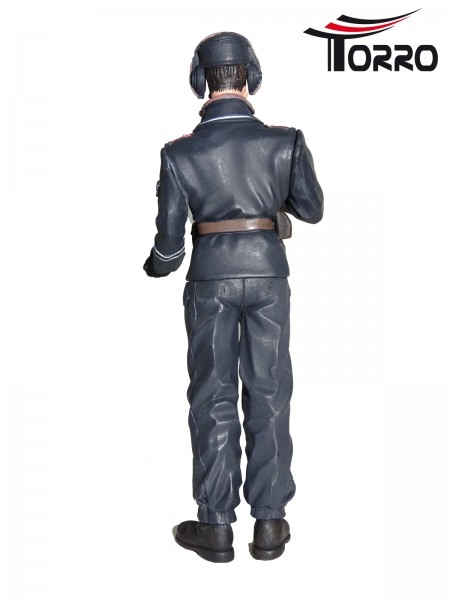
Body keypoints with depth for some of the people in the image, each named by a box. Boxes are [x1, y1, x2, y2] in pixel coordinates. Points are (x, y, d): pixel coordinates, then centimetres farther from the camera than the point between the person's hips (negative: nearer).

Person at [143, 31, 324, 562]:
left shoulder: (179, 153, -9)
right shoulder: (284, 142, -7)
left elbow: (169, 239, -5)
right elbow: (311, 210, 5)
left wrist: (155, 267, 17)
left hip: (210, 278, 0)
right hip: (267, 274, 1)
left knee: (212, 398, 9)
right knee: (268, 395, 10)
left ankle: (216, 526, 17)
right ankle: (269, 523, 18)